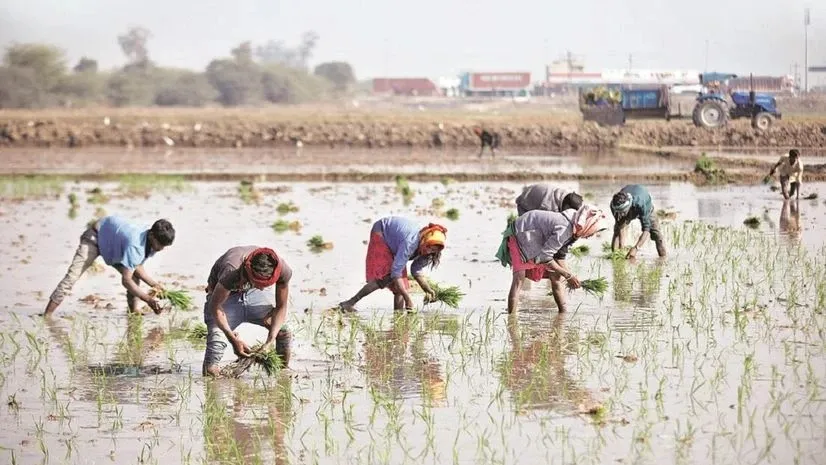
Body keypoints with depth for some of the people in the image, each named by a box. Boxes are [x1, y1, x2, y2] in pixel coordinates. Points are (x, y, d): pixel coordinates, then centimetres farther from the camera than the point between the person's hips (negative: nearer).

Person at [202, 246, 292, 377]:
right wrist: (233, 339, -35)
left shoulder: (283, 270, -29)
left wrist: (269, 342, -26)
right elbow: (215, 307, -30)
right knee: (217, 337, -27)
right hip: (223, 295, -4)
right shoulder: (232, 271, -42)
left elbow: (281, 307, -16)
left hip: (252, 293, 4)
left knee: (282, 330, -8)